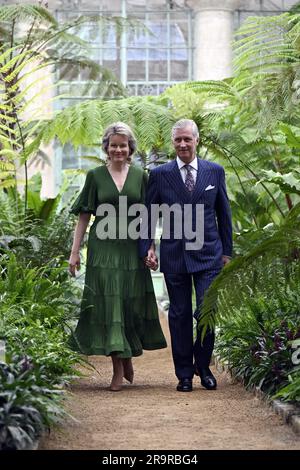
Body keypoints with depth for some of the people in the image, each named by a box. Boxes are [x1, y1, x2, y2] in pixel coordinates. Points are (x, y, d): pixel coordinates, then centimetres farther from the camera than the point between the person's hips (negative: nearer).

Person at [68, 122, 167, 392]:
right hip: (103, 248, -1)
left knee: (132, 304, 5)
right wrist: (75, 251, -1)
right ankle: (118, 369, 0)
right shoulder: (96, 176, 4)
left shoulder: (141, 176, 7)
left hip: (132, 249, 1)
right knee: (108, 304, -4)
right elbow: (84, 215, 4)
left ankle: (127, 357, 27)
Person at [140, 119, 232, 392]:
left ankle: (203, 367, 15)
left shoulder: (215, 172, 6)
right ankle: (184, 374, 15)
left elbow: (223, 214, 10)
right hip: (174, 256, 0)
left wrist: (227, 251, 10)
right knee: (179, 315, 6)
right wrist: (147, 247, -4)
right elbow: (148, 214, 7)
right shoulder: (160, 174, 3)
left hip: (208, 255, 0)